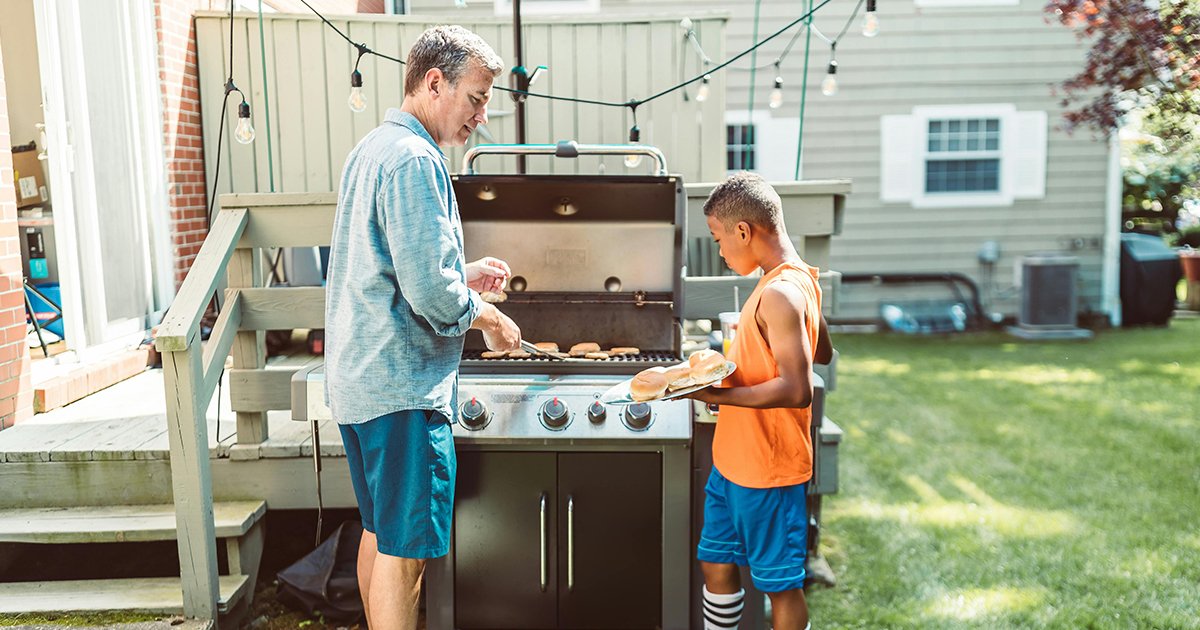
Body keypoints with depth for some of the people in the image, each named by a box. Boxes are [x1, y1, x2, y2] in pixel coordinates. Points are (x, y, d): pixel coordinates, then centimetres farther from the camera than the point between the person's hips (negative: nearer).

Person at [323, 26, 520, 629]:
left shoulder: (371, 149, 16)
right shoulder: (415, 159, -17)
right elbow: (430, 292, -22)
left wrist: (464, 274, 16)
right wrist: (490, 319, -6)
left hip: (359, 377, 10)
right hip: (402, 383, -10)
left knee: (380, 531, 19)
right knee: (404, 550, -2)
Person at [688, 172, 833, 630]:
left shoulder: (780, 293, -23)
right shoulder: (797, 280, 6)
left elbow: (797, 390, -29)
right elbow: (821, 353, 19)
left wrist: (719, 395, -26)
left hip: (768, 470, -9)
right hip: (735, 460, 9)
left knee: (780, 584, 8)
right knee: (717, 564, 19)